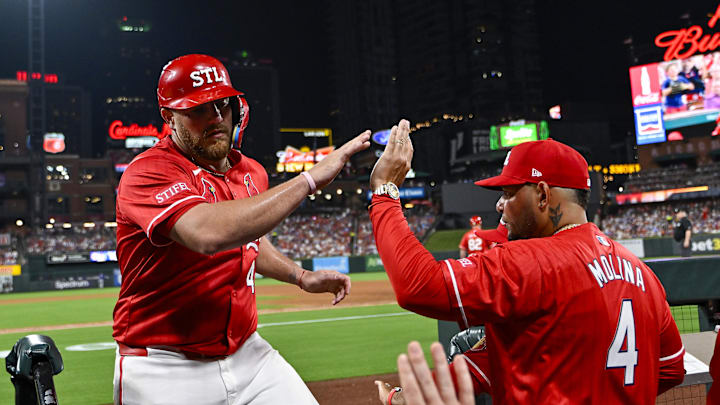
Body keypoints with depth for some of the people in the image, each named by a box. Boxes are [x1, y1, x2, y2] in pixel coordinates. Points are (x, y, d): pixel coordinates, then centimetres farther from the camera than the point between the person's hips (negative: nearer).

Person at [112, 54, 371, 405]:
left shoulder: (251, 173, 6)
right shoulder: (148, 174, -17)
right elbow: (209, 233, -37)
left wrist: (300, 277, 9)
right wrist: (309, 179, -32)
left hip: (248, 354, 6)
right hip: (165, 373, -5)